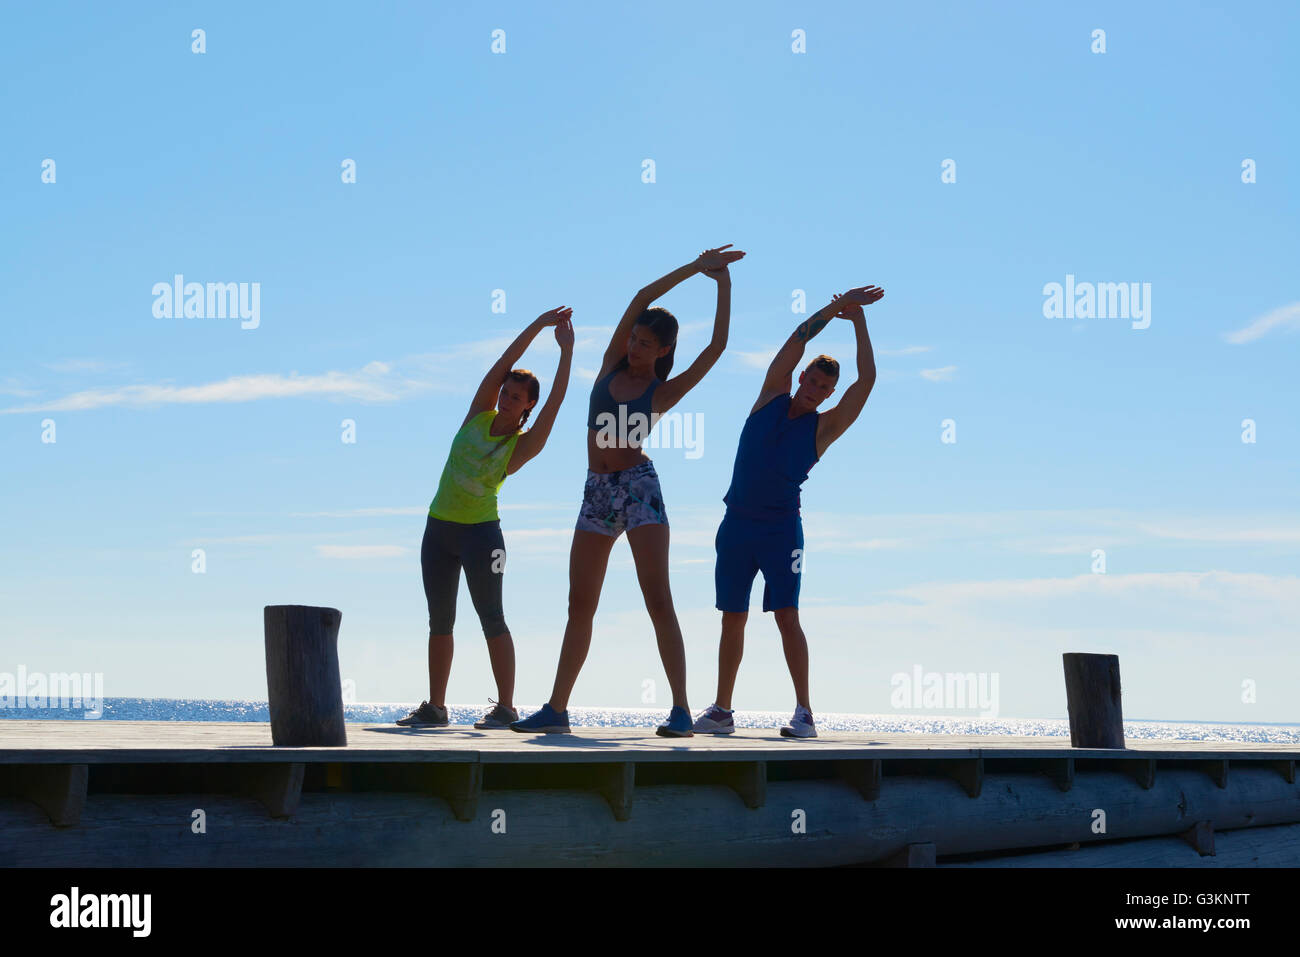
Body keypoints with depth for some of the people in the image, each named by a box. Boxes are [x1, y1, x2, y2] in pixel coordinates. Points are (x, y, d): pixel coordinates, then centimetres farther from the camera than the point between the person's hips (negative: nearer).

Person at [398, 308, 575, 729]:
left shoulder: (524, 444, -6)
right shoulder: (479, 415, 4)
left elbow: (556, 400, -15)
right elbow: (501, 365, -4)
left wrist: (567, 350, -14)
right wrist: (539, 324, -8)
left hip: (480, 531, -5)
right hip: (439, 526, 5)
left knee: (491, 618, -6)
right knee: (439, 620, 7)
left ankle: (505, 707, -3)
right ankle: (435, 707, 13)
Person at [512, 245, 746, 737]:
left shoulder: (664, 391, 0)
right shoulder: (612, 364, 10)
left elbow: (717, 346, -5)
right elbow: (641, 298, 3)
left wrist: (723, 283, 1)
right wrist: (694, 267, 3)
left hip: (638, 485, -5)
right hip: (597, 492, 5)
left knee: (658, 599, -12)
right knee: (580, 604, 6)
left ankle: (681, 708, -12)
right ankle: (556, 709, 9)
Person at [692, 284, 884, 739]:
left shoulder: (824, 427, 2)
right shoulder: (771, 398, 7)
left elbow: (866, 380, -6)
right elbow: (795, 343, 0)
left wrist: (857, 319, -3)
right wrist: (837, 306, -1)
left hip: (781, 527, -3)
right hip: (737, 523, 3)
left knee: (787, 616, -12)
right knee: (732, 618, 7)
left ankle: (804, 712, -11)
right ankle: (722, 710, 13)